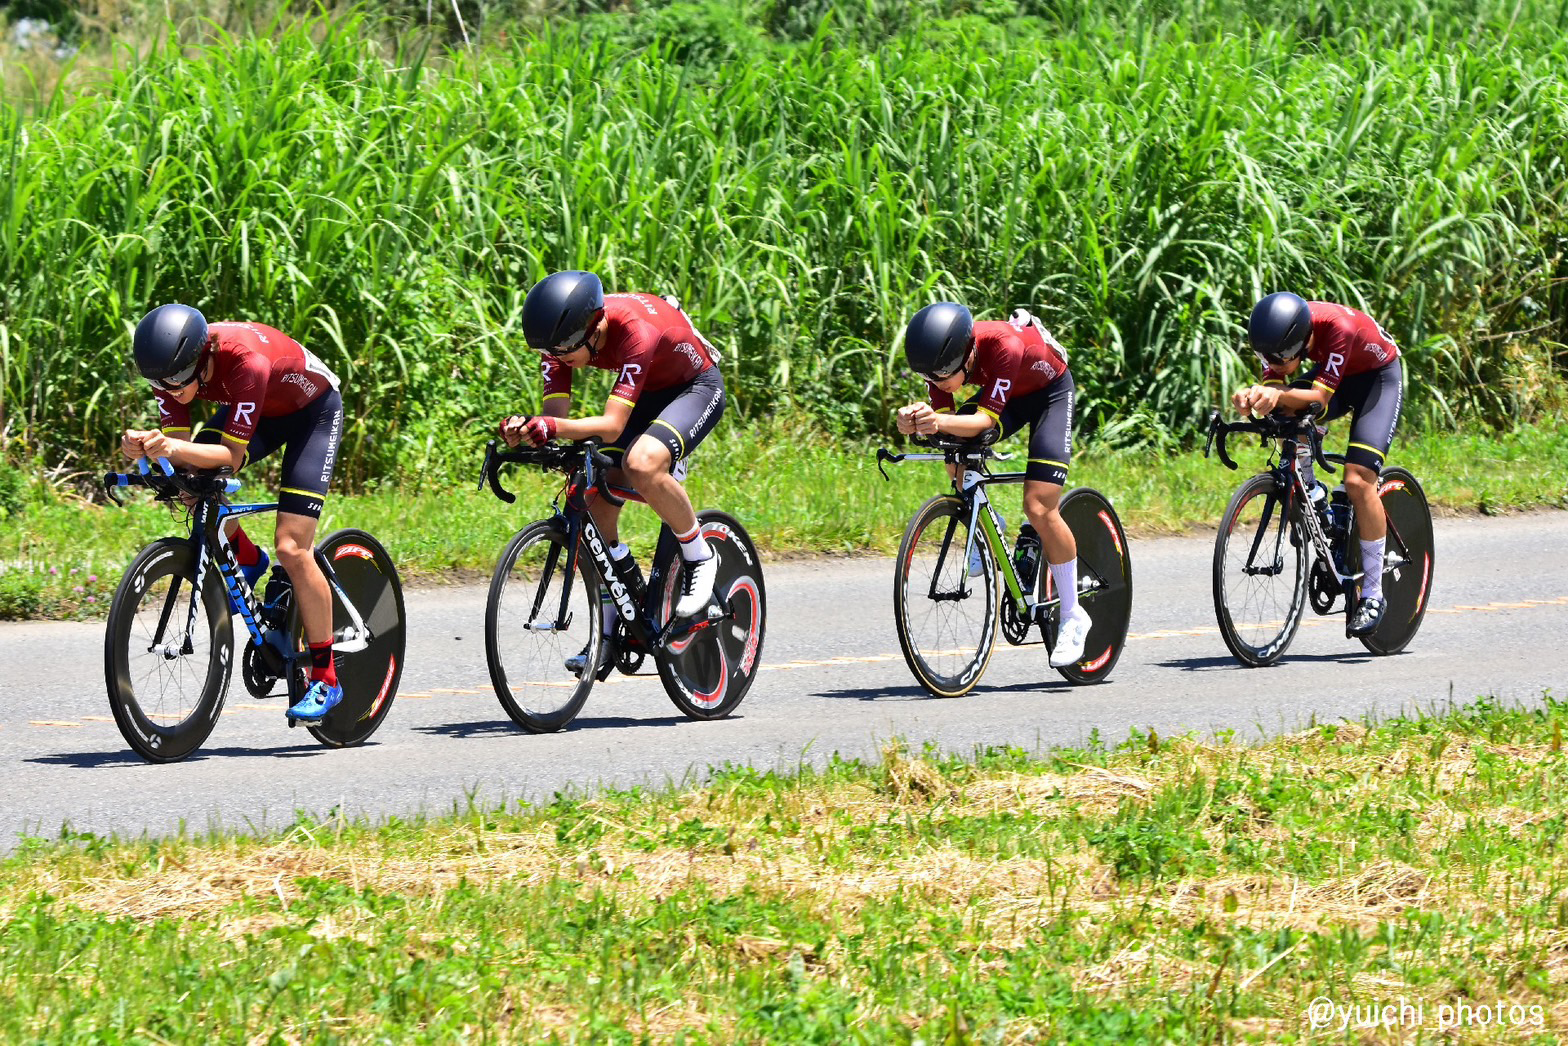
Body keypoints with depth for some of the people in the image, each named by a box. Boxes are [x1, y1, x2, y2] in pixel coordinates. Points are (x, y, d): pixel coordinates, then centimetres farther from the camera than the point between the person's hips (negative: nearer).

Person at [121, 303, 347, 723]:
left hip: (313, 410, -6)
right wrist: (146, 443, -46)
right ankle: (247, 560, 8)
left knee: (292, 549, -16)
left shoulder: (246, 361, -41)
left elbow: (232, 455, -38)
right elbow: (177, 441, -24)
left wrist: (177, 450, -55)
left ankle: (325, 679, -7)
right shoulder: (172, 366, -24)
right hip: (259, 407, 6)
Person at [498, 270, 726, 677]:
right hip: (645, 393, 7)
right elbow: (556, 413, -23)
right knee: (595, 505, -7)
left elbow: (612, 426, -43)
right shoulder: (565, 336, -20)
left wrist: (553, 427, -59)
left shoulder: (637, 331, -39)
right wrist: (526, 428, -45)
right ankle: (609, 632, 6)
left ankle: (698, 557, -12)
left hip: (697, 387, -7)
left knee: (642, 463, -36)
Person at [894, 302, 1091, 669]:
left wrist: (941, 422, -60)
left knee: (1039, 508, -16)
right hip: (1007, 395, 6)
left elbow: (985, 419, -42)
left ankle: (1073, 617, -3)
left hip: (1050, 392, -6)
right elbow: (942, 416, -27)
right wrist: (917, 421, -49)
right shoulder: (941, 356, -25)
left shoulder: (1005, 346, -41)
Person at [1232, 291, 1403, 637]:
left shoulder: (1339, 326, -39)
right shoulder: (1277, 335, -24)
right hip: (1331, 374, 6)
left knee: (1358, 480, -20)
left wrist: (1279, 396, -59)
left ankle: (1372, 595, -9)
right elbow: (1273, 386, -27)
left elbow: (1319, 396, -40)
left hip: (1378, 377, -5)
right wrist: (1255, 397, -51)